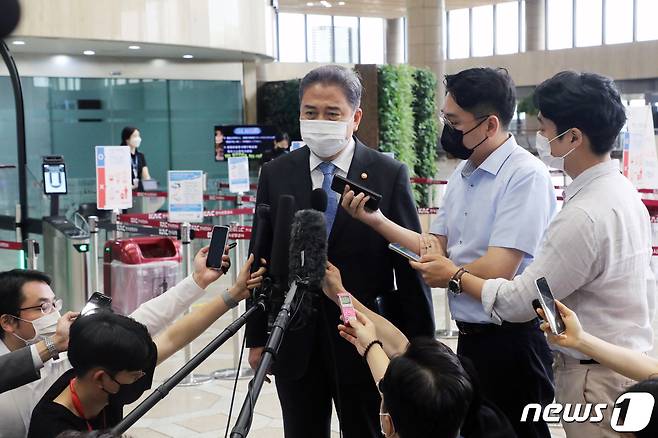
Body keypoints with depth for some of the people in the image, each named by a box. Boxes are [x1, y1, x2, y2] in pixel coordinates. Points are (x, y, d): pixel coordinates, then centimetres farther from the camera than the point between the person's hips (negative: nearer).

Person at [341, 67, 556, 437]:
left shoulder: (526, 175, -18)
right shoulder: (464, 173, 9)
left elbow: (497, 271, -23)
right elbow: (438, 247, 10)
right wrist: (376, 220, -1)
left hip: (512, 342, -8)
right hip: (470, 336, 8)